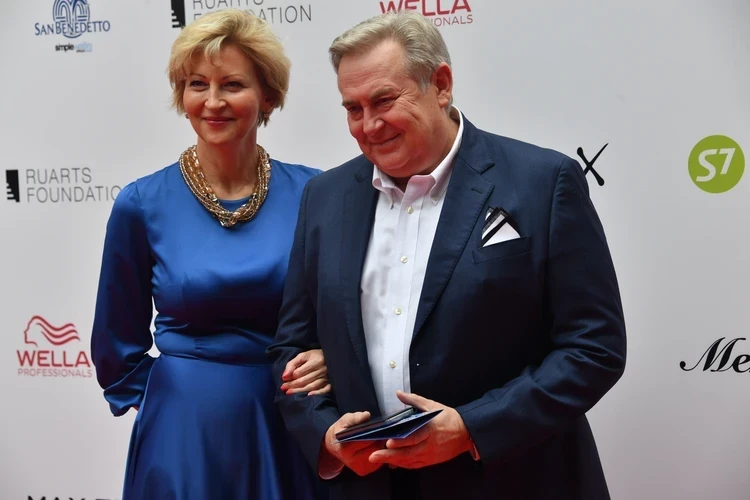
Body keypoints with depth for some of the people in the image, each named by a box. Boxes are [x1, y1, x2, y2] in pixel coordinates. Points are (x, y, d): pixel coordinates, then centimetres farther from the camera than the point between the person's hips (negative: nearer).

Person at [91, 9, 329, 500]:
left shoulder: (312, 194, -6)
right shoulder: (143, 204, -6)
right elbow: (120, 345, 5)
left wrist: (330, 362, -11)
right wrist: (181, 402, 6)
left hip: (294, 432, 1)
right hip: (187, 436, -1)